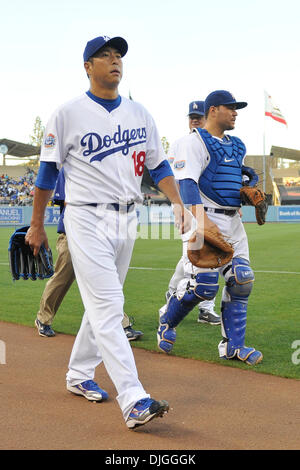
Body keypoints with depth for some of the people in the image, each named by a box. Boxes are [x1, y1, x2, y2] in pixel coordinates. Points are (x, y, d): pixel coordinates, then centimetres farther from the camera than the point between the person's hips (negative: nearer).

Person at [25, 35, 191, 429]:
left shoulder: (139, 114, 10)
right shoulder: (68, 114, -4)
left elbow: (158, 164, 13)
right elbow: (48, 172, 0)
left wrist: (178, 203, -3)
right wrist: (37, 227, 2)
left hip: (126, 220, 6)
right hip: (87, 219, -6)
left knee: (103, 304, 14)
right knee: (107, 307, -13)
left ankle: (79, 376, 32)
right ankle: (134, 402, -19)